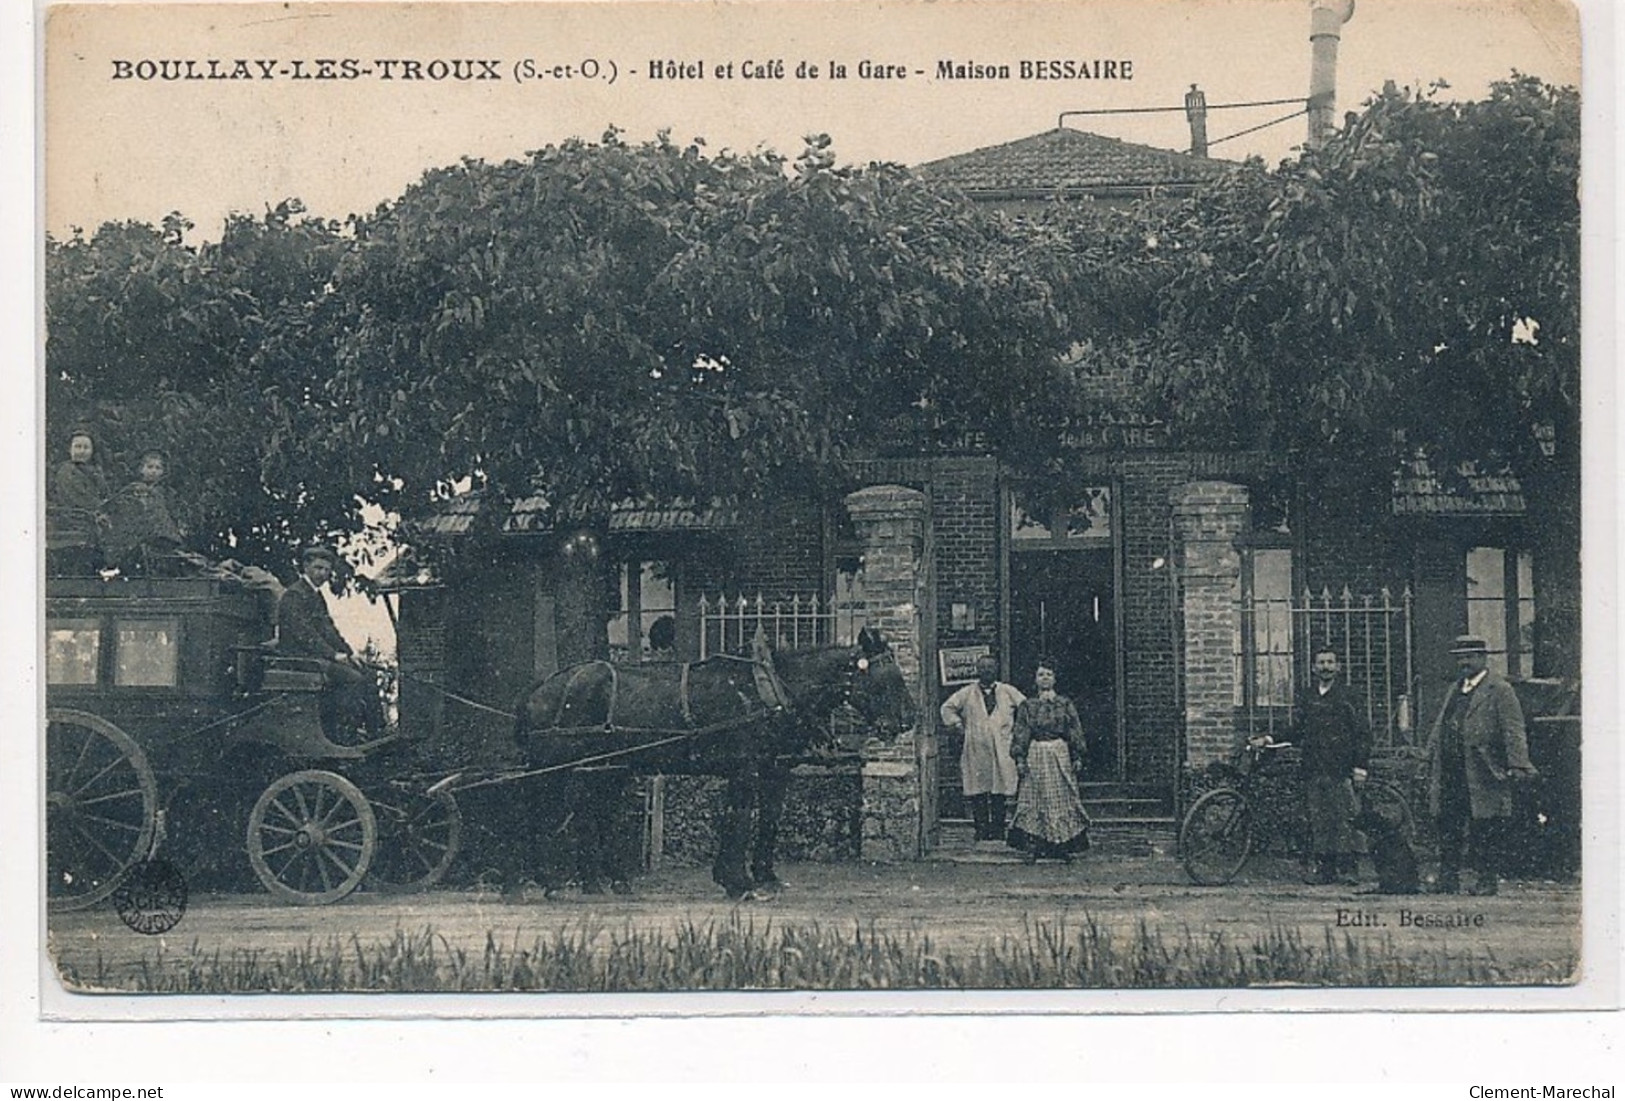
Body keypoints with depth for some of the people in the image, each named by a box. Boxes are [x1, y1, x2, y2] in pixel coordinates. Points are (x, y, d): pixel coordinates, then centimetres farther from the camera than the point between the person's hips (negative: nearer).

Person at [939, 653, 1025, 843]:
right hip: (975, 750, 0)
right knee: (977, 793, -4)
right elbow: (948, 708, 16)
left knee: (1000, 793, -3)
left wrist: (1016, 728, 9)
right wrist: (959, 726, 6)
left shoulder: (1008, 692, 11)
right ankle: (982, 832, -1)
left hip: (1001, 750, 0)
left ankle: (998, 831, 1)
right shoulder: (967, 693, 10)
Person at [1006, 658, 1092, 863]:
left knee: (1062, 799, 0)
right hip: (1035, 756, -1)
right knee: (1033, 800, -3)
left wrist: (1077, 756, 0)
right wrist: (1020, 758, -5)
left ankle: (1064, 846, 4)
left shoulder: (1065, 704, 7)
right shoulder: (1027, 706, 5)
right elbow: (1020, 734, 3)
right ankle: (1031, 846, -4)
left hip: (1060, 754, 1)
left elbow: (1075, 731, 7)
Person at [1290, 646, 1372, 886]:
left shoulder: (1346, 696, 1)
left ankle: (1348, 868, -7)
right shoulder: (1306, 697, 15)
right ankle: (1324, 868, 8)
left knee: (1343, 819, -9)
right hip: (1313, 769, 4)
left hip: (1340, 769, -4)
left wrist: (1360, 765, -5)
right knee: (1317, 819, 3)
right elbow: (1298, 731, 22)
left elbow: (1362, 732, 1)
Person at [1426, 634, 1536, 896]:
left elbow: (1513, 732, -10)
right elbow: (1440, 728, 24)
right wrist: (1431, 759, 17)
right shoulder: (1453, 691, 20)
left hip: (1484, 774, -7)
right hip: (1450, 774, 7)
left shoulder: (1500, 691, -3)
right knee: (1447, 825, 6)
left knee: (1485, 829, -3)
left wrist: (1517, 766, -19)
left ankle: (1488, 878, 5)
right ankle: (1448, 877, 12)